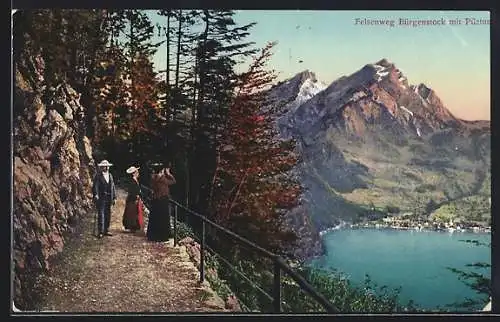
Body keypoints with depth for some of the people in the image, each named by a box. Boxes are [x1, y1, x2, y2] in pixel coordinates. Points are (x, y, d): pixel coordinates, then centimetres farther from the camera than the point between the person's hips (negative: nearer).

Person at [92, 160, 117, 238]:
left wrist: (114, 198, 13)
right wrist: (95, 194, -26)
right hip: (100, 198, -6)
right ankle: (100, 232, -6)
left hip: (108, 199, 6)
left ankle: (106, 230, 21)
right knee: (101, 215, -8)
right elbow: (95, 186, -12)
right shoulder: (98, 176, -4)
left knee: (108, 215, 11)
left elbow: (113, 187, 16)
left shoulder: (110, 175, 14)